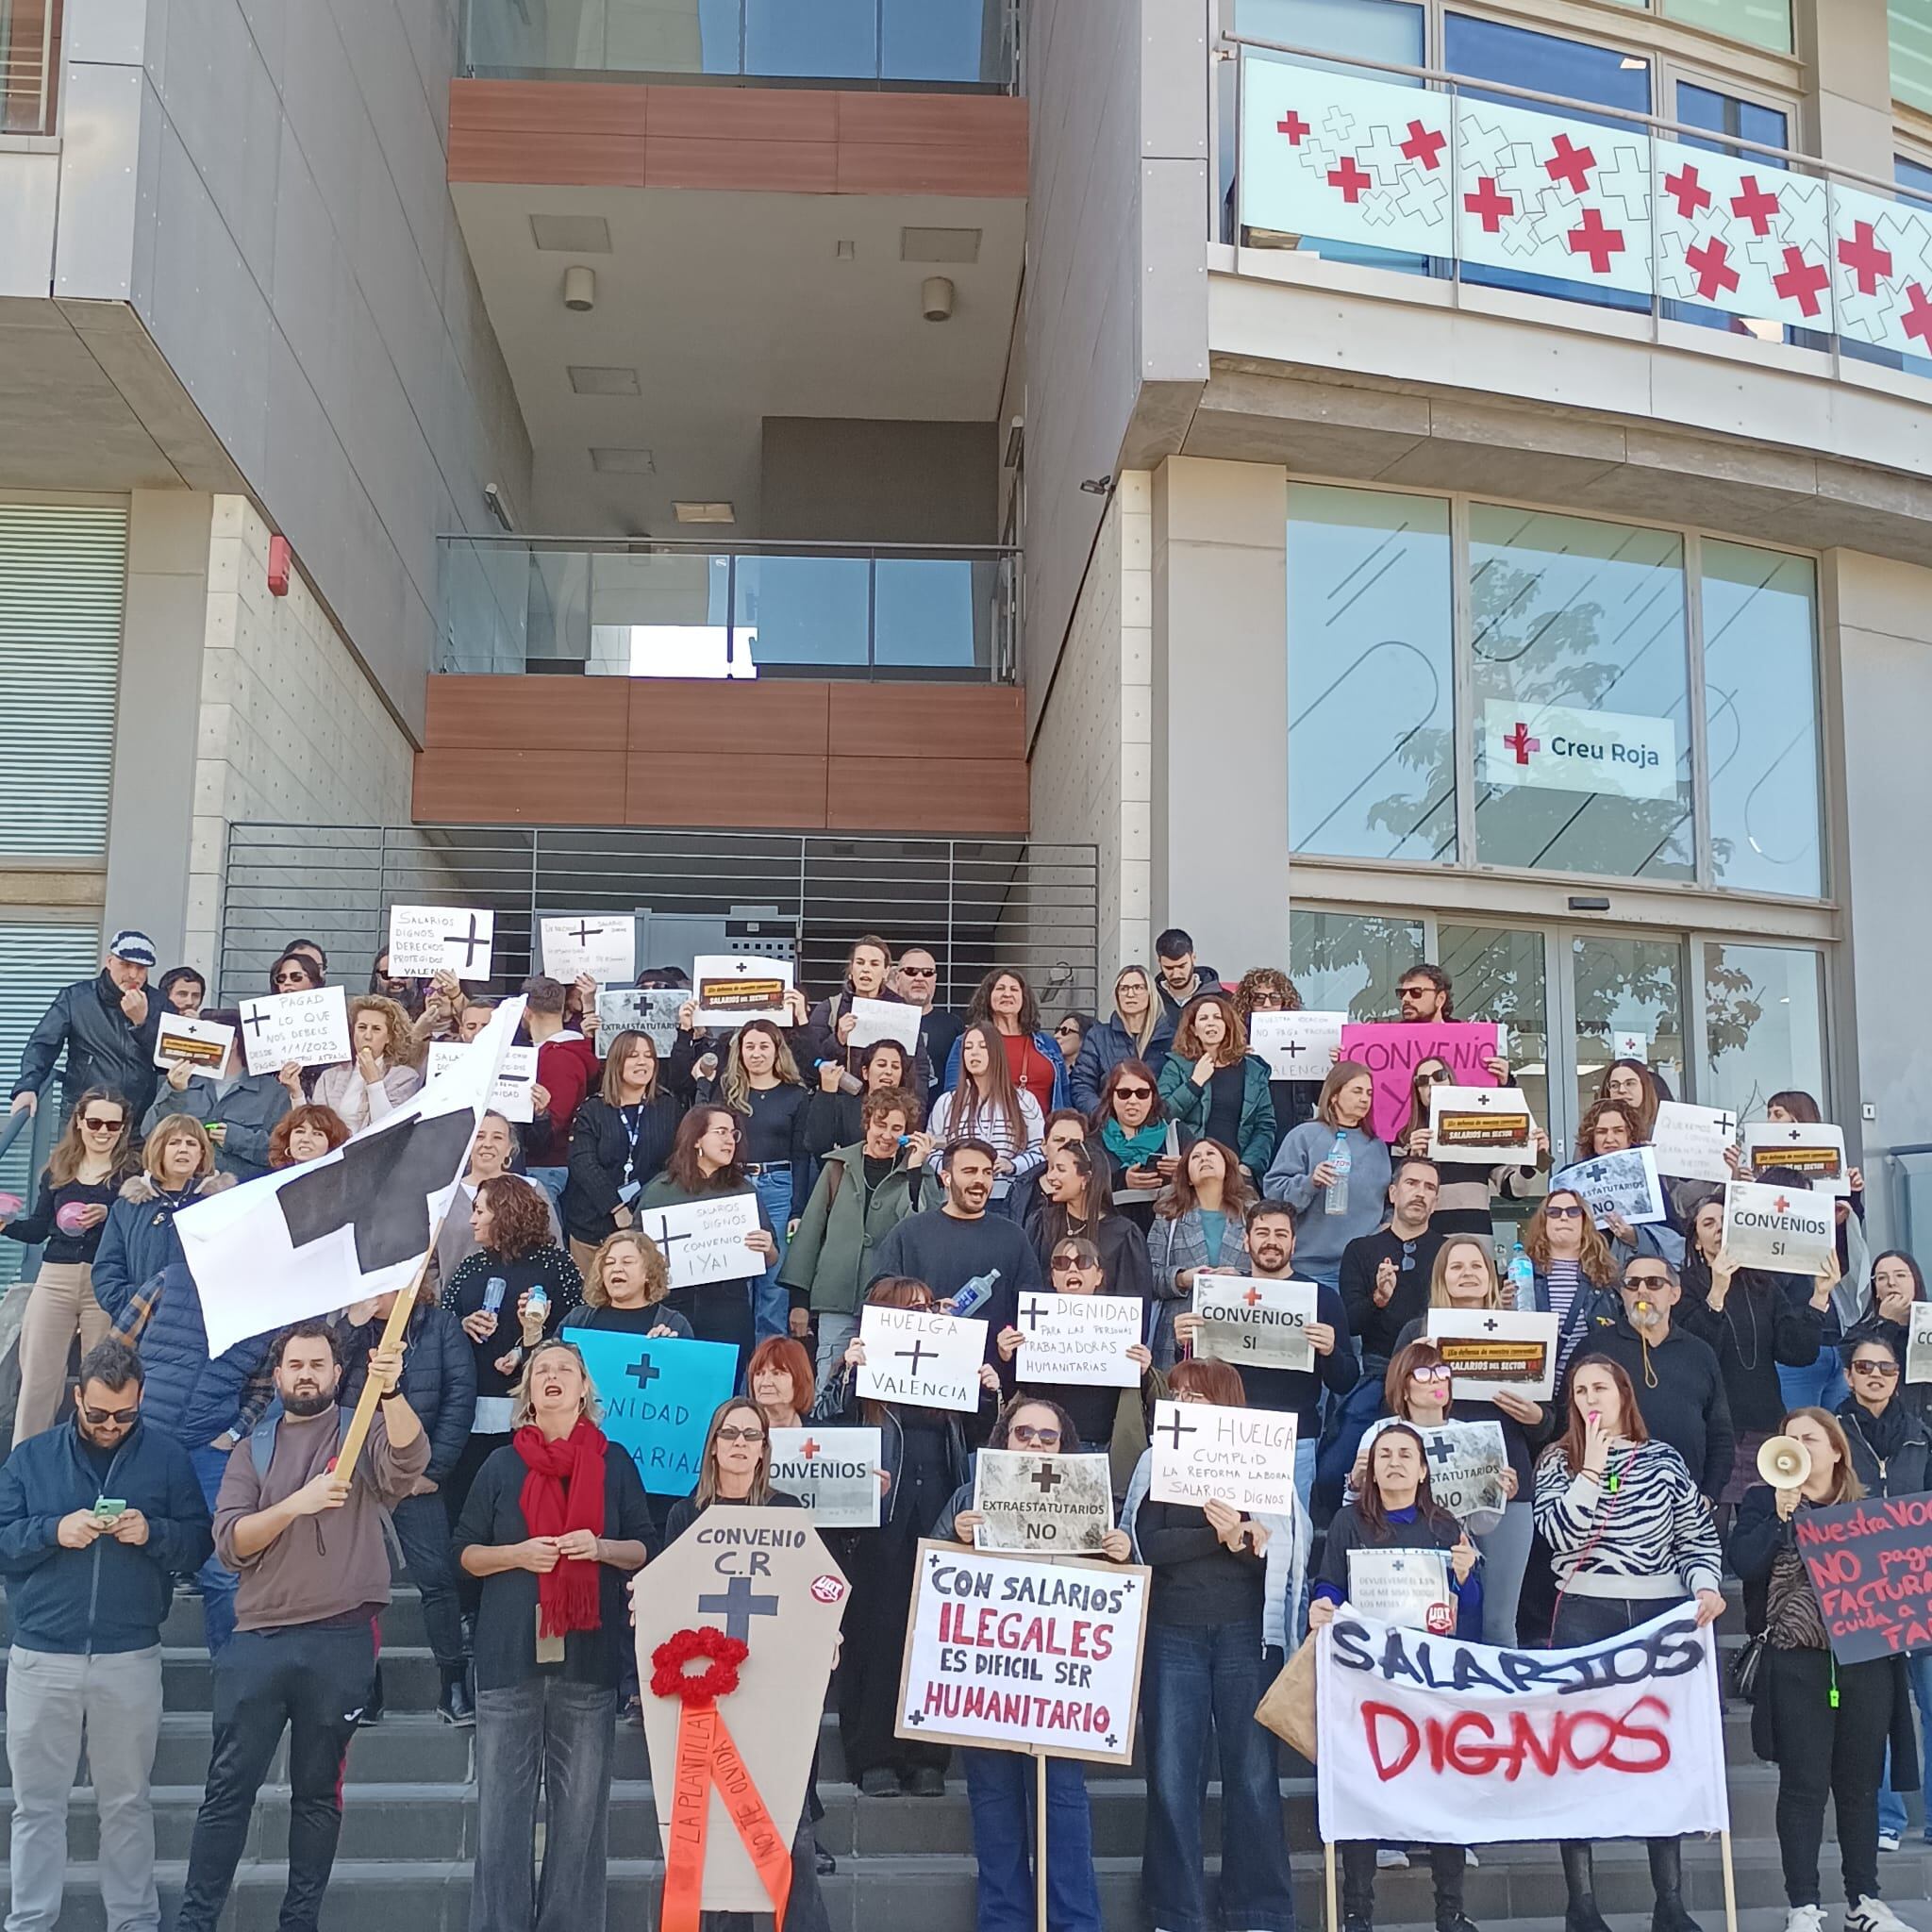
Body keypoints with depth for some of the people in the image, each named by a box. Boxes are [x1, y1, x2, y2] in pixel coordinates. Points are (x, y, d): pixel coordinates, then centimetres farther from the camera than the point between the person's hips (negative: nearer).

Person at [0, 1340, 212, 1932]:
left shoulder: (168, 1459, 4)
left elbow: (199, 1544, 3)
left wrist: (152, 1532, -15)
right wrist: (53, 1531, -15)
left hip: (131, 1659, 0)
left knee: (127, 1803, 9)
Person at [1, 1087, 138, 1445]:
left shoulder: (132, 1173, 0)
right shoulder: (57, 1170, 12)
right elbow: (39, 1229, 16)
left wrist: (107, 1215, -23)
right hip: (54, 1280, 4)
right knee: (37, 1377, 4)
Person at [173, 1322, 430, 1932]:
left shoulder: (364, 1432, 5)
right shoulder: (253, 1451, 12)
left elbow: (409, 1459, -19)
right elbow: (230, 1543, 0)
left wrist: (390, 1389, -36)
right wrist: (299, 1502, -16)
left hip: (342, 1639, -1)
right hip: (259, 1639, 2)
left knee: (318, 1792, 8)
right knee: (228, 1790, 3)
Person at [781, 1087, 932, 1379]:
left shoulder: (917, 1173, 6)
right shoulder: (839, 1166, 9)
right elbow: (811, 1228, 10)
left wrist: (915, 1170, -12)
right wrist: (799, 1297, 6)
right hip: (837, 1298, 1)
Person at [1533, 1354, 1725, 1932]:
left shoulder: (1663, 1458, 8)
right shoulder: (1558, 1460, 5)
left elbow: (1698, 1535, 8)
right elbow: (1557, 1532, -10)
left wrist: (1705, 1585, -10)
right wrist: (1592, 1468, -13)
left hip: (1662, 1614, 1)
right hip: (1584, 1617, -1)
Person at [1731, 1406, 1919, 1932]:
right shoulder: (1764, 1501, 4)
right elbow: (1744, 1565, -9)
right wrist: (1781, 1516, -15)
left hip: (1867, 1659, 2)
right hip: (1799, 1662, -2)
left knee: (1860, 1784, 10)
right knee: (1804, 1786, 1)